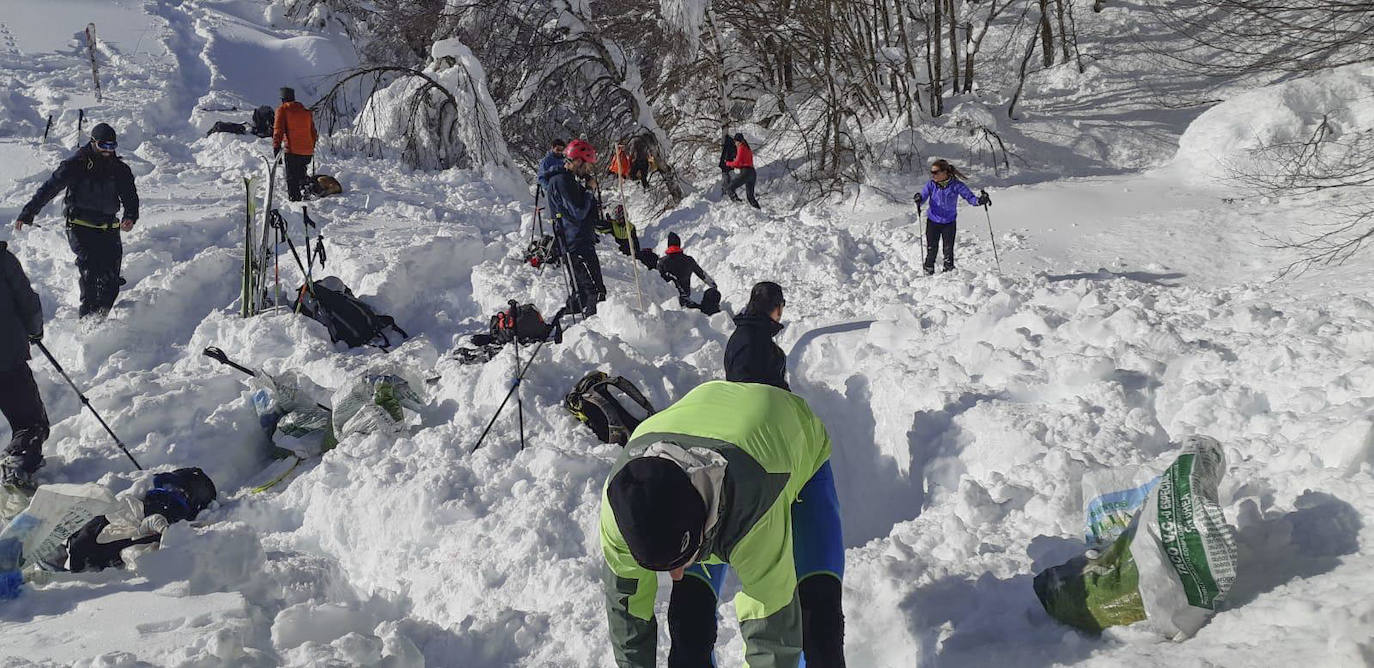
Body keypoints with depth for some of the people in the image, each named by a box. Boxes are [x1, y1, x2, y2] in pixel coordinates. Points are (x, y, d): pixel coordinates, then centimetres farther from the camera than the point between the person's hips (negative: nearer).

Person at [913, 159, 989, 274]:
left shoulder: (956, 185, -13)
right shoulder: (931, 184, -8)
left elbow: (969, 197, -11)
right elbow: (923, 196, -12)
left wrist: (980, 200, -31)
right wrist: (918, 201, -36)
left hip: (949, 223, -1)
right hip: (933, 222, 1)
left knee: (948, 250, 6)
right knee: (931, 249, 3)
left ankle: (949, 271, 21)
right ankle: (928, 272, 19)